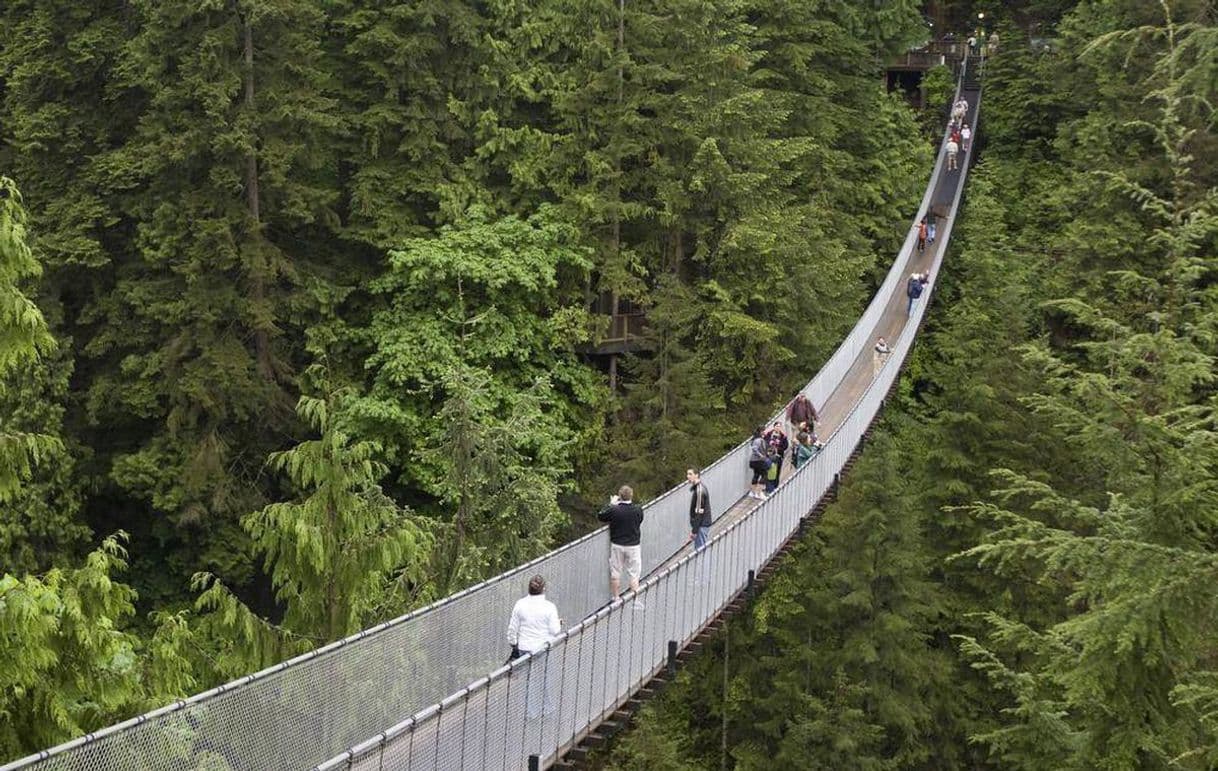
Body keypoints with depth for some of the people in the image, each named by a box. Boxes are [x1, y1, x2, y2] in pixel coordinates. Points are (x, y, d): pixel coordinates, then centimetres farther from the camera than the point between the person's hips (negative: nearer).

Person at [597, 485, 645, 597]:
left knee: (615, 574, 13)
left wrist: (611, 504, 7)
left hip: (617, 546, 0)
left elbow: (600, 516, -1)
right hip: (633, 546, 0)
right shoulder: (638, 509, -14)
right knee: (634, 575, 10)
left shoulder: (613, 510, -17)